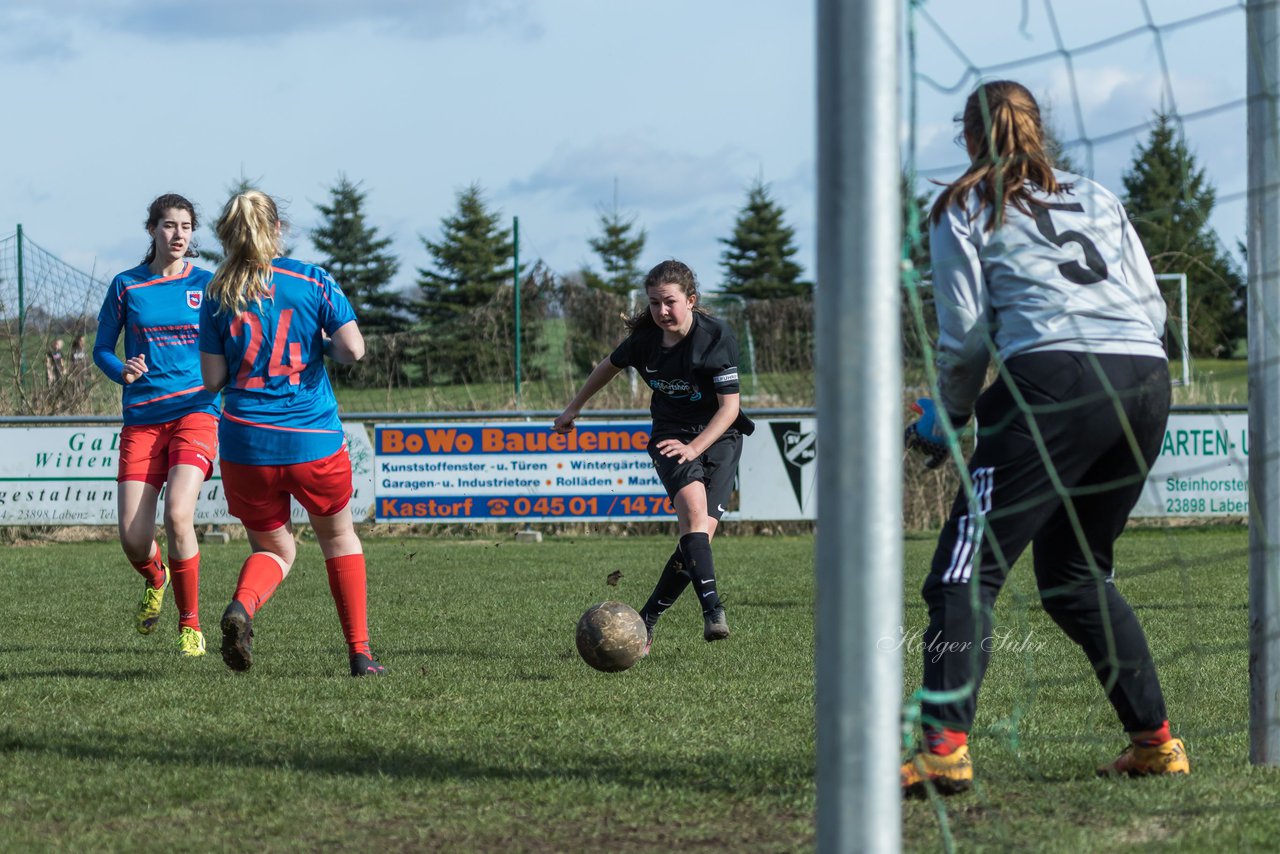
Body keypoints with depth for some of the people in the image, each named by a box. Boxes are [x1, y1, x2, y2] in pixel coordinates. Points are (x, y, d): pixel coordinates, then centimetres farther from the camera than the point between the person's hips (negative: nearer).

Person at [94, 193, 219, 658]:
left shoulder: (206, 285, 5)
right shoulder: (126, 286, 6)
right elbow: (101, 349, 11)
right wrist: (122, 371, -10)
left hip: (194, 411, -1)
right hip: (142, 420, 1)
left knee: (178, 515, -23)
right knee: (133, 538, -6)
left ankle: (190, 624, -4)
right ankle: (155, 580, 33)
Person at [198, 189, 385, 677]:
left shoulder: (218, 296, 1)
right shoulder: (312, 281, -2)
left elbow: (212, 379, 0)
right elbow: (353, 350, -10)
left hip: (246, 443, 1)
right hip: (314, 439, -1)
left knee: (274, 548, 16)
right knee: (338, 536, 21)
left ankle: (242, 606, -17)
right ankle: (360, 653, 19)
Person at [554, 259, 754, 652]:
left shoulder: (717, 336, -17)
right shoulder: (645, 338, -6)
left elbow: (729, 406, -16)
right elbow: (610, 365, 17)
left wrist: (694, 448, -28)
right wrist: (574, 408, 28)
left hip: (719, 437, -1)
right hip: (671, 435, 1)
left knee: (701, 532, -14)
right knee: (693, 506, -28)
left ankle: (646, 621, 1)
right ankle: (712, 609, -40)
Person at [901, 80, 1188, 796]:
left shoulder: (964, 212, 13)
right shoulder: (1098, 198, 27)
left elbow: (966, 333, 5)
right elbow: (1154, 308, 20)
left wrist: (947, 421, 18)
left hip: (1054, 380, -6)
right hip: (1147, 384, 6)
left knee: (967, 570, -8)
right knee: (1077, 574, 22)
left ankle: (945, 749, -24)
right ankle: (1156, 741, 18)